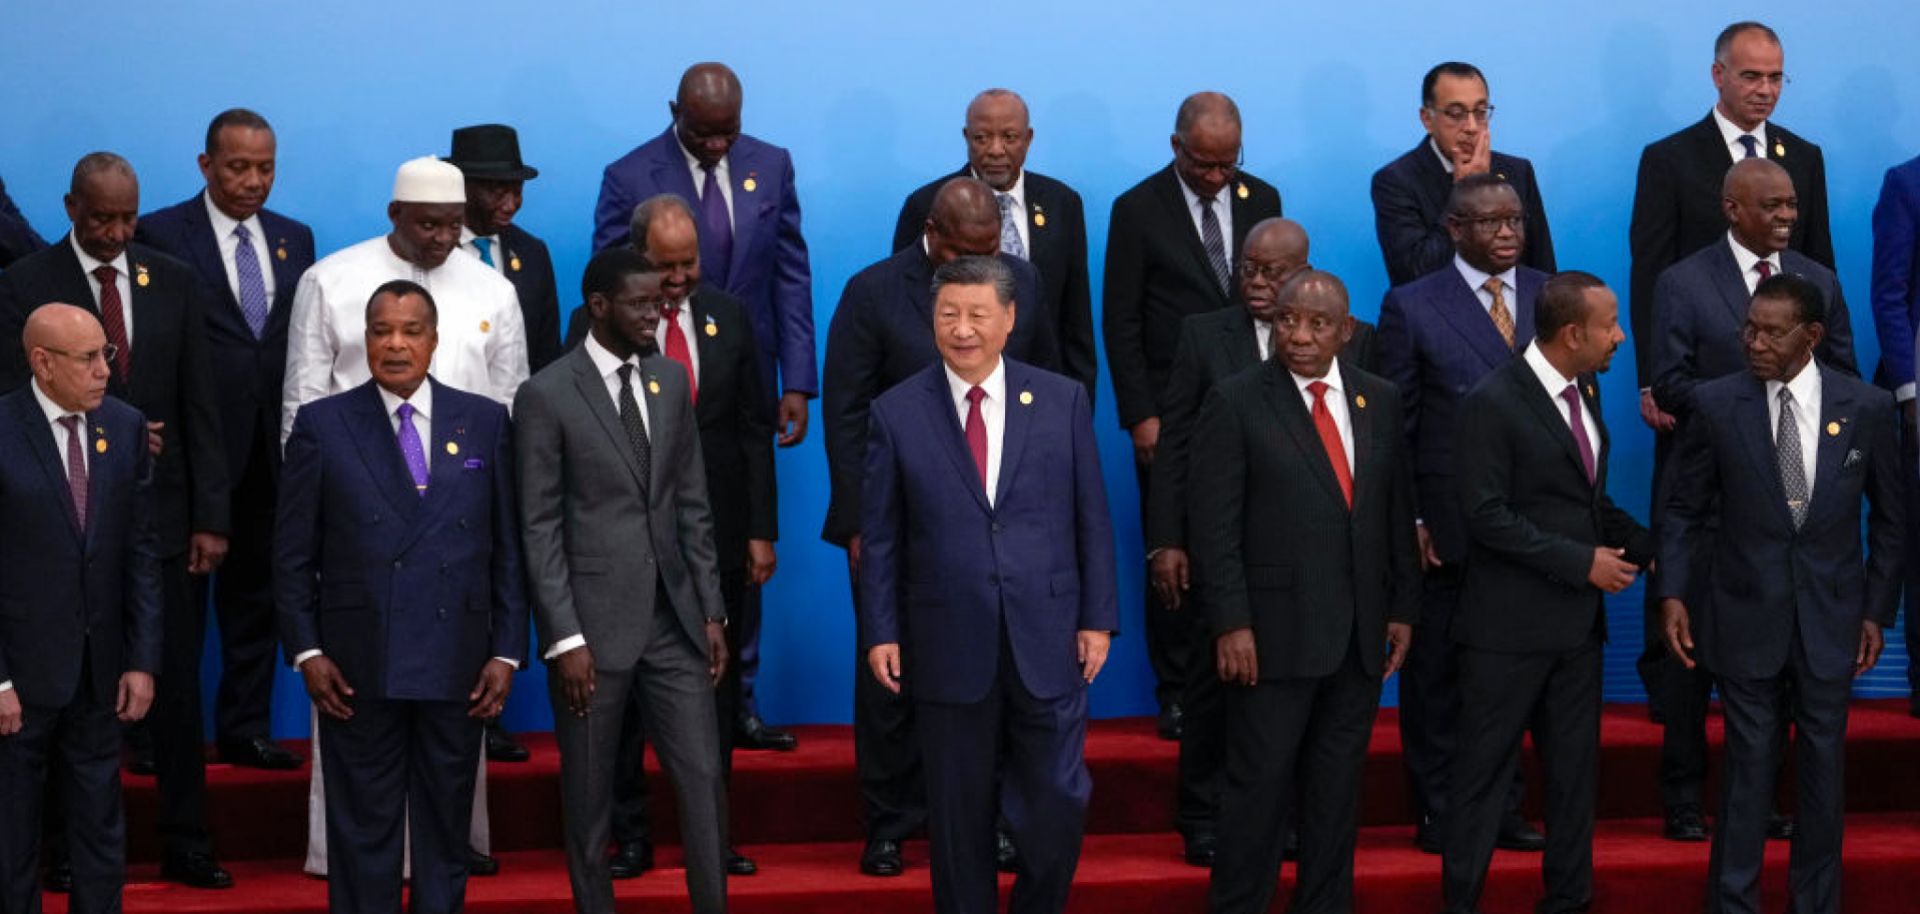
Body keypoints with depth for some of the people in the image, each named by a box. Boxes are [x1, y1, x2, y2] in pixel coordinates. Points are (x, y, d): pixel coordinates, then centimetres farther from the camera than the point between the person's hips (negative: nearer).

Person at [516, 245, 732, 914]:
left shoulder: (671, 380, 9)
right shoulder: (547, 395, -7)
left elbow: (693, 506, 12)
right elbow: (540, 528, -8)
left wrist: (712, 611, 8)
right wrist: (565, 639, -13)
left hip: (673, 618, 4)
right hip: (594, 623, -4)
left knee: (704, 776, 2)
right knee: (589, 793, 7)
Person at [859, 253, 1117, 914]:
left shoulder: (1063, 401, 2)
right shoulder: (897, 412, 0)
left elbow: (1091, 519, 5)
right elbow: (880, 537, 3)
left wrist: (1098, 618, 2)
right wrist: (881, 632, -2)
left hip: (1047, 642, 1)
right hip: (949, 648, 0)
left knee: (1058, 805, 2)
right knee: (959, 817, 9)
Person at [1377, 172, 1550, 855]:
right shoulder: (1411, 306, -2)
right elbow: (1395, 424, -2)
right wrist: (1407, 520, -8)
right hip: (1447, 528, -3)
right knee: (1436, 672, 6)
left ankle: (1502, 810, 20)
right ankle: (1439, 814, 16)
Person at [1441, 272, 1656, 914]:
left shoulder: (1584, 391, 10)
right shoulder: (1493, 402, -15)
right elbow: (1487, 516, -19)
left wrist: (1645, 546, 4)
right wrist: (1581, 561, -18)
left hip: (1577, 619, 8)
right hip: (1510, 622, -7)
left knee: (1575, 769, 13)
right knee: (1485, 770, 1)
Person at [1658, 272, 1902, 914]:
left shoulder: (1867, 407, -4)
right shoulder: (1715, 405, -6)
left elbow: (1890, 516, 5)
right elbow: (1683, 509, 1)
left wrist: (1878, 608, 4)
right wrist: (1672, 593, -8)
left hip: (1831, 616, 1)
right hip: (1746, 614, -1)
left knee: (1823, 765, 10)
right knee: (1749, 765, 4)